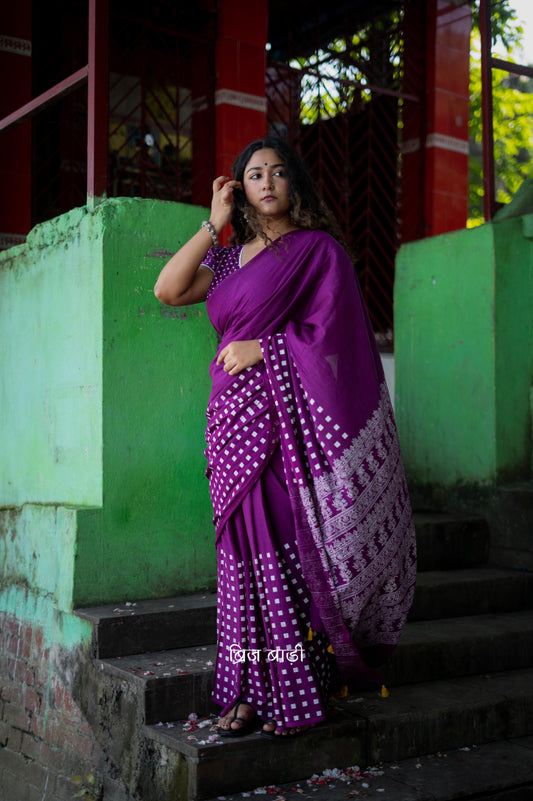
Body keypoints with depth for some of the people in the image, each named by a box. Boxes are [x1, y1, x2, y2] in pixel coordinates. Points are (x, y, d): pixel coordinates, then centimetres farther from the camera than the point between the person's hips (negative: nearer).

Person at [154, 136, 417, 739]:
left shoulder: (318, 249, 2)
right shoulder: (231, 257, 19)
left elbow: (329, 333, -7)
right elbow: (167, 290, 7)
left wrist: (261, 349, -6)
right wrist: (214, 222, 7)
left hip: (287, 414, -6)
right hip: (235, 419, 6)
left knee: (288, 552, -6)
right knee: (243, 552, 4)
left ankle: (298, 692, 5)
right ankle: (251, 690, 11)